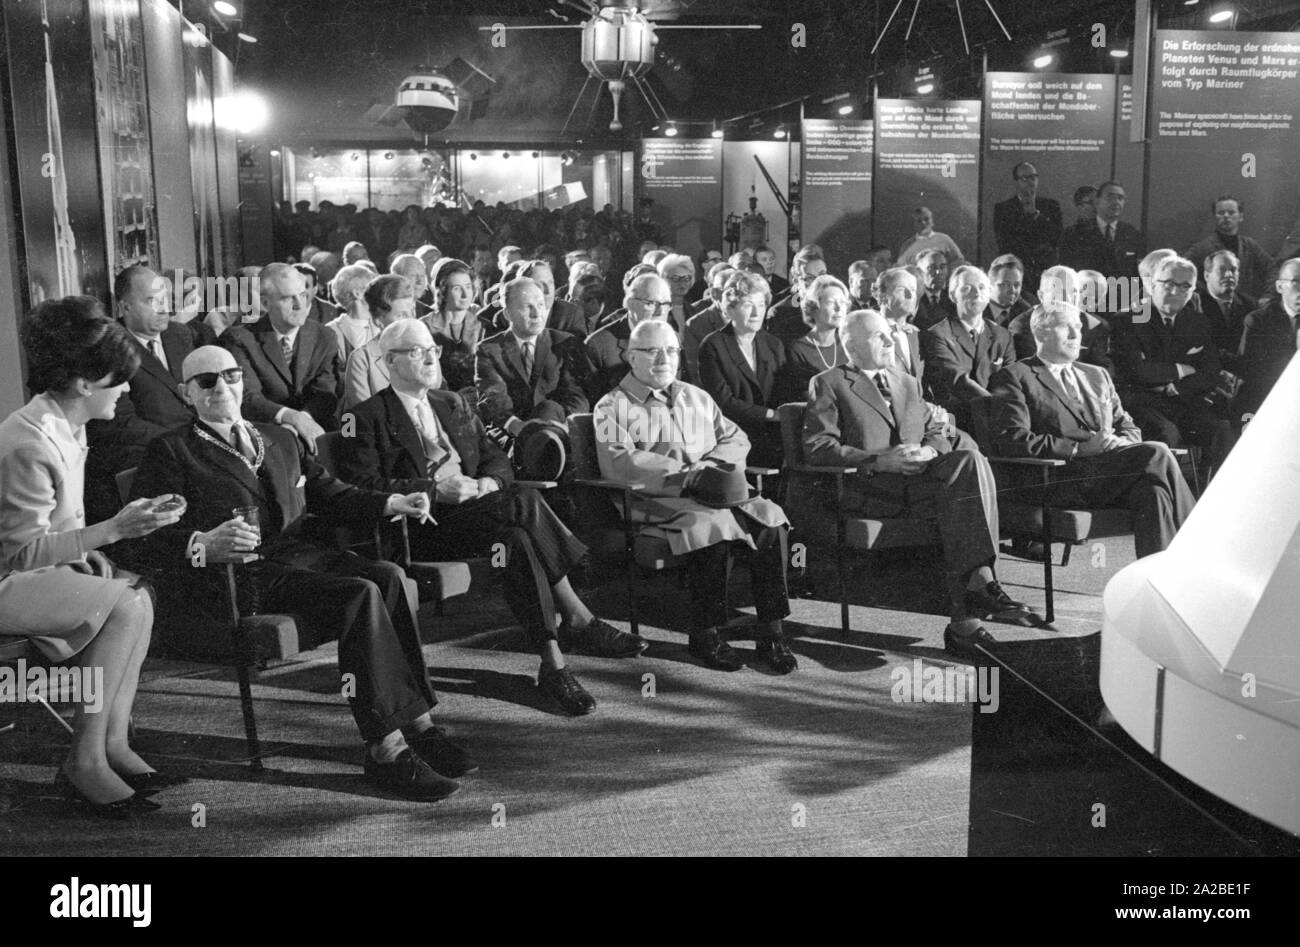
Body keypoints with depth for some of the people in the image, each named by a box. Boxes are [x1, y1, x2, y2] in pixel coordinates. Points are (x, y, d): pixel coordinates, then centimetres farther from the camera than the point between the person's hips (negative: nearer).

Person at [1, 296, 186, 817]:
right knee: (125, 605, -20)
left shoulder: (67, 425, 6)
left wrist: (124, 522, -3)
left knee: (139, 594, -7)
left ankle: (113, 743, -4)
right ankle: (84, 763, -12)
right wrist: (114, 529, -26)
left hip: (43, 568, 9)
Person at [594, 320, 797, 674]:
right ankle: (705, 635, -20)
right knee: (714, 526, -34)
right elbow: (619, 463, -10)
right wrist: (686, 475, -16)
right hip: (656, 500, -5)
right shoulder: (613, 407, 6)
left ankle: (771, 633, -17)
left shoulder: (698, 399, 26)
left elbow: (736, 439, 20)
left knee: (772, 518, -21)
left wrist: (711, 465, -4)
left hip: (712, 495, 5)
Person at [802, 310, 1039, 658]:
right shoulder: (828, 384, 10)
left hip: (922, 479, 6)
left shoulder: (908, 383, 31)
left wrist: (929, 451, -2)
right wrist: (878, 460, -14)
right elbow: (817, 447, -3)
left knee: (969, 458, -28)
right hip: (871, 490, -5)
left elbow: (939, 434, 25)